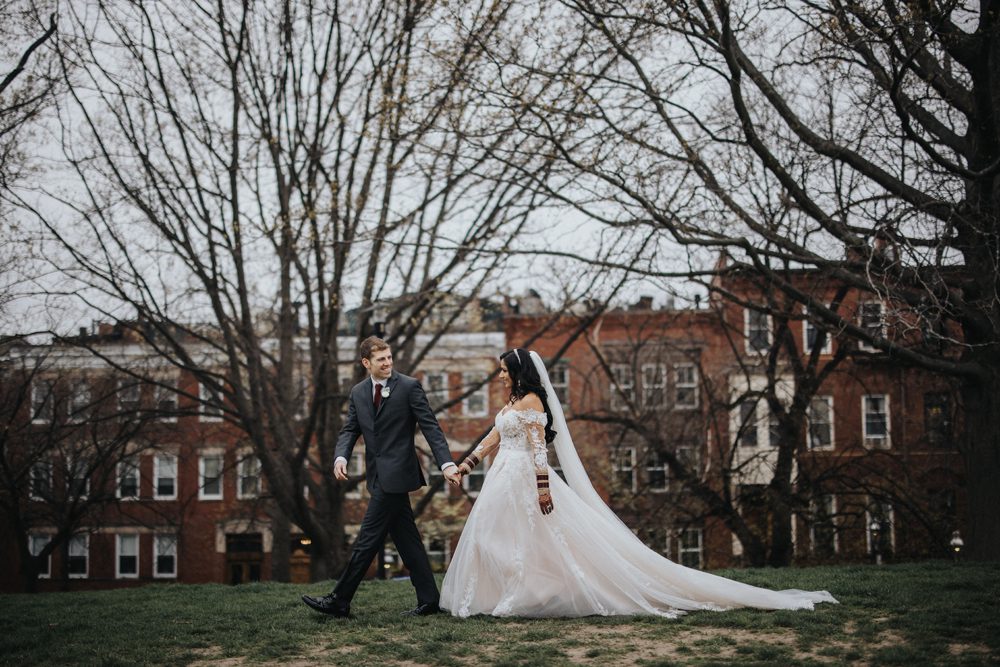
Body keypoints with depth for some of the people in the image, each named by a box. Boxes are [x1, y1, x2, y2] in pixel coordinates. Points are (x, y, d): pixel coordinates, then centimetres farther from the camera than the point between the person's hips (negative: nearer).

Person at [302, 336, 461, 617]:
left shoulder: (409, 386, -6)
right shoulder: (358, 392, 12)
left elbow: (430, 427, -8)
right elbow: (350, 430, 9)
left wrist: (446, 463, -18)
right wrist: (341, 457, -12)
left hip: (396, 474, -7)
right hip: (379, 476, 7)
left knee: (368, 538, -4)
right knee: (407, 540, 10)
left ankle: (340, 601, 1)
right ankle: (428, 600, 16)